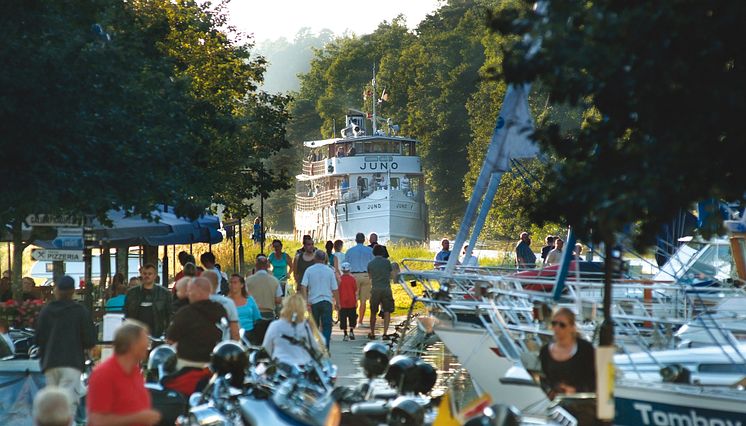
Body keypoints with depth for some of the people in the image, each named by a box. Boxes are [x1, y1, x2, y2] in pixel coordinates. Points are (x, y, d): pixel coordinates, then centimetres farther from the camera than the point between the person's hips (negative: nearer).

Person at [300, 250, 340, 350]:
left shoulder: (309, 270, 2)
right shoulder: (329, 271, 2)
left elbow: (303, 286, -7)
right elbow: (335, 289, 3)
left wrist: (305, 301, -8)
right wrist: (337, 303, 13)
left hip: (313, 302, 1)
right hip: (327, 301, -1)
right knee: (327, 326, -2)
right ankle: (325, 349, -13)